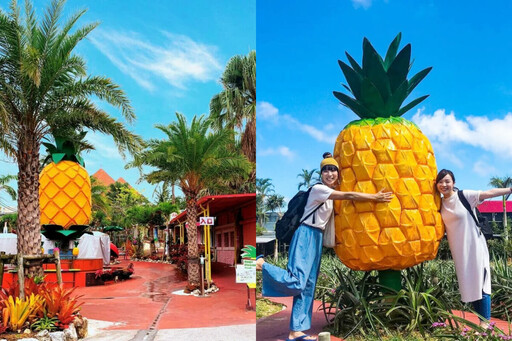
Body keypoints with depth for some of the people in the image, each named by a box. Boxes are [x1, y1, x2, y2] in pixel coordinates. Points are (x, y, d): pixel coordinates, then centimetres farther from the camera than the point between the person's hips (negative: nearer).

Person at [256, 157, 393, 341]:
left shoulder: (332, 193, 15)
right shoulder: (318, 189, -14)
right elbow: (348, 196, -18)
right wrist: (375, 197, -14)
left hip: (318, 237, 9)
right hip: (306, 235, -9)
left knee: (308, 285, 6)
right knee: (297, 282, -20)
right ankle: (262, 264, -3)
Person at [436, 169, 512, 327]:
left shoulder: (464, 195, -9)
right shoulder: (440, 204, 6)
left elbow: (489, 193, -14)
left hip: (474, 246, -5)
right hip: (458, 250, 5)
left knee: (479, 282, -5)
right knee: (469, 284, 9)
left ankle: (485, 323, -1)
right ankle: (481, 318, 18)